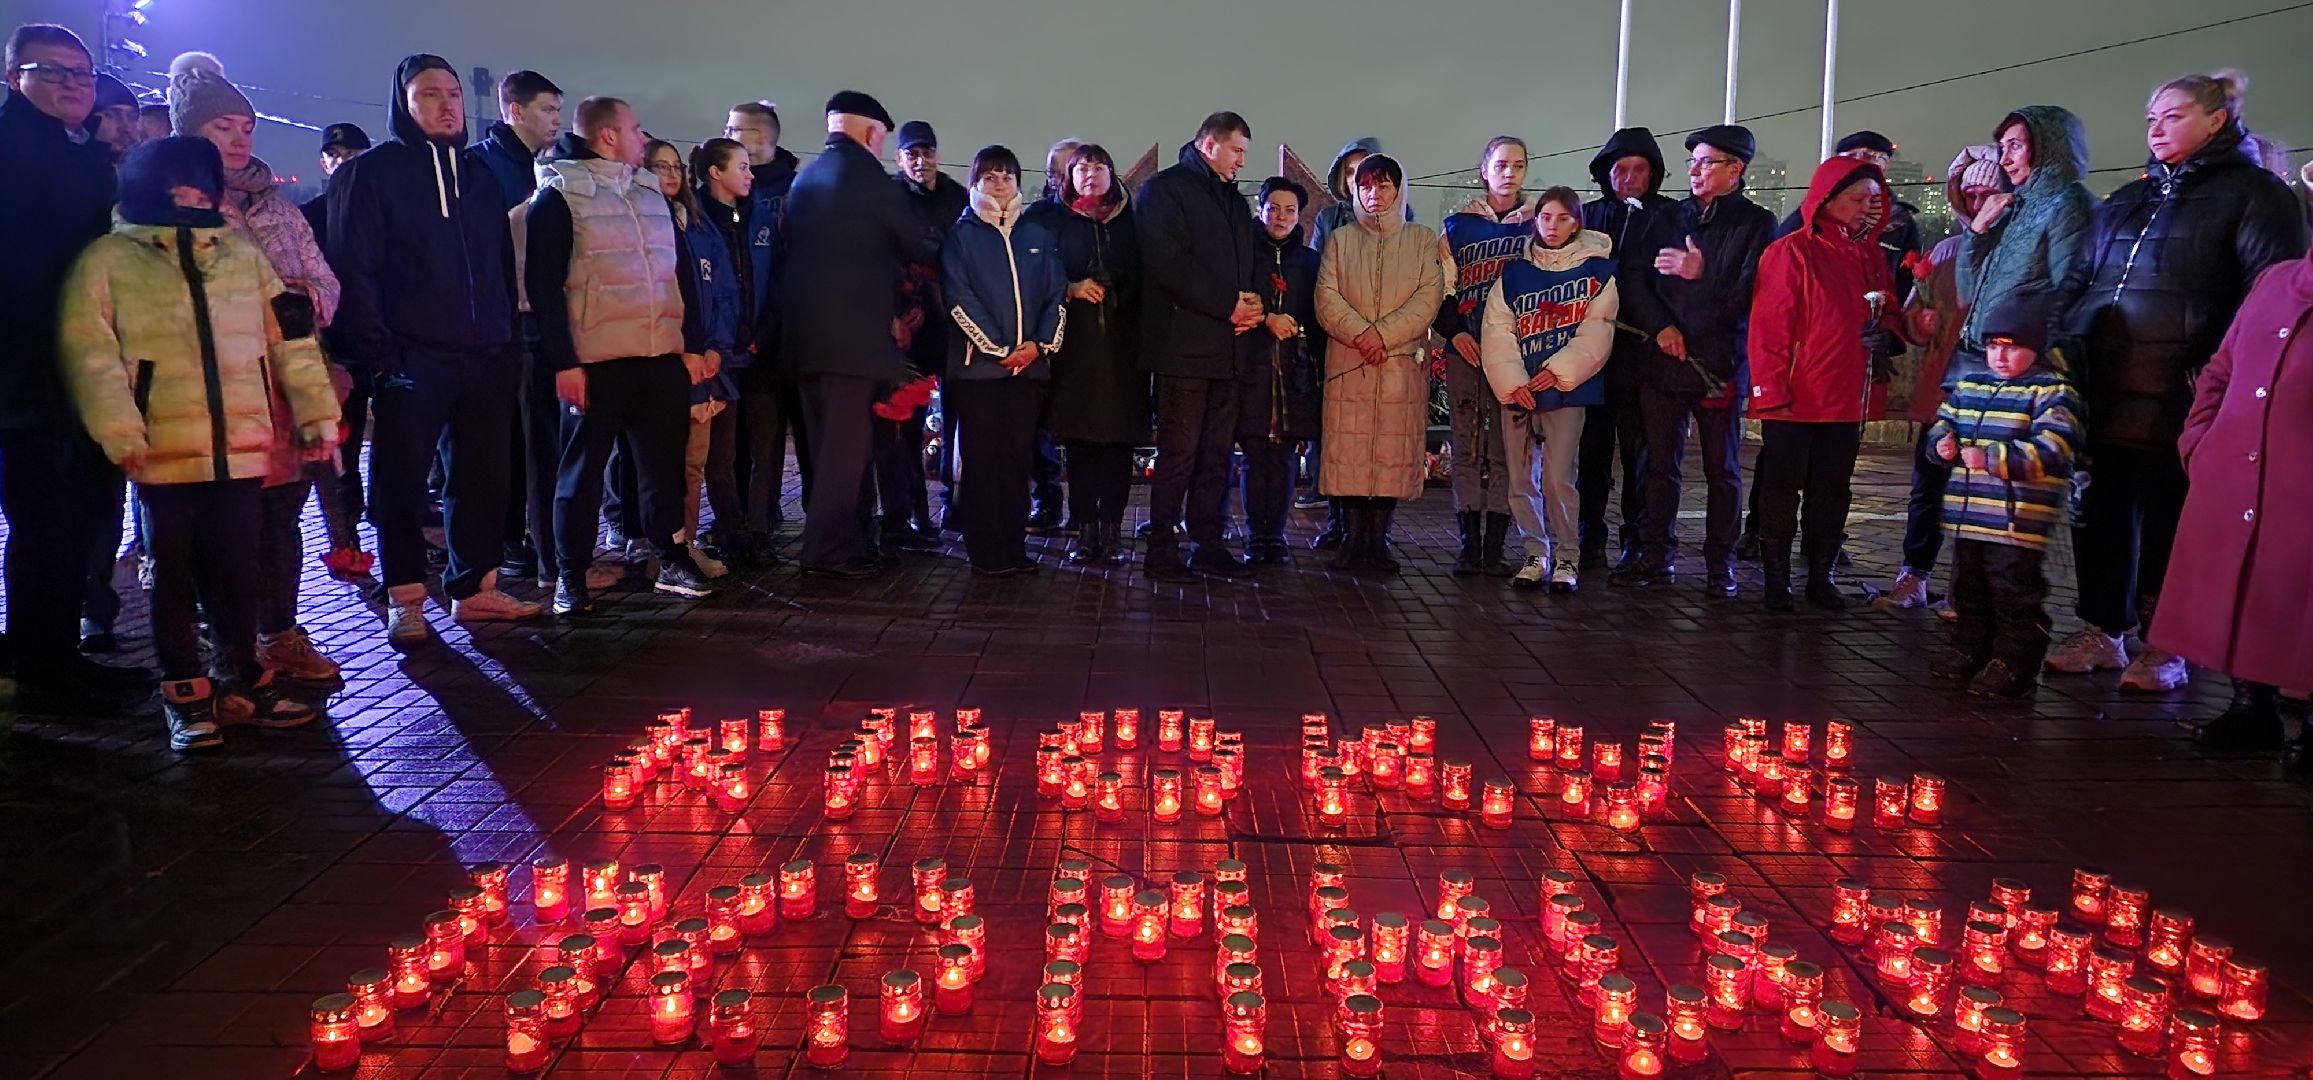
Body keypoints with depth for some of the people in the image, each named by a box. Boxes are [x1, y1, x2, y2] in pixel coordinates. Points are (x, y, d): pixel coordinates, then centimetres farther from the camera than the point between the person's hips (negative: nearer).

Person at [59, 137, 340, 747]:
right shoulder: (108, 261, 2)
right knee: (175, 574, 6)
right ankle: (186, 696, 16)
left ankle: (244, 681, 22)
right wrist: (119, 433, -14)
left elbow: (290, 337, 13)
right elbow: (90, 354, -6)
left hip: (241, 448, 3)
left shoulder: (242, 253, 14)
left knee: (236, 570, 9)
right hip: (164, 452, -3)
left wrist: (317, 413, 8)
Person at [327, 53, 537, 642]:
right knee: (402, 482, 2)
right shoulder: (371, 172, -1)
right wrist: (379, 356, -15)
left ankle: (475, 588, 19)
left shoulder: (479, 178, 16)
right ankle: (406, 600, 11)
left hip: (484, 360, 5)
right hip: (410, 361, -5)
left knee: (483, 478, 8)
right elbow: (353, 273, -8)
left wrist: (508, 345, 9)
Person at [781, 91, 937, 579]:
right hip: (853, 329, -8)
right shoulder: (864, 172, -8)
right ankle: (830, 550, -3)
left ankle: (845, 541, 20)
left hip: (805, 330, 8)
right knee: (846, 444, -4)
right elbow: (916, 243, -3)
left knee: (831, 442, 13)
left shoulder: (805, 177, 15)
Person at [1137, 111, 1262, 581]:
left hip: (1228, 347, 8)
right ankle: (1162, 550, 0)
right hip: (1185, 343, -7)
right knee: (1179, 451, -6)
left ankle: (1207, 543, 14)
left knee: (1216, 452, 8)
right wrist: (1228, 305, -14)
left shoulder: (1234, 200, 23)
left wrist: (1253, 304, 1)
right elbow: (1168, 262, -14)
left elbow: (1251, 261, 24)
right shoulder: (1166, 189, -2)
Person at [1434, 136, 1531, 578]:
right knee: (1466, 446, 1)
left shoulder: (1536, 225, 8)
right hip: (1465, 350, 1)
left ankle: (1494, 547, 4)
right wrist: (1453, 332, -5)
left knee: (1506, 447, -1)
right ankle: (1469, 545, 7)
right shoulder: (1459, 224, 9)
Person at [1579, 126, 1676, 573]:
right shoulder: (1591, 214, 13)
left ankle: (1636, 543, 9)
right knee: (1592, 448, 6)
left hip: (1642, 350, -3)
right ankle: (1590, 540, 13)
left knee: (1640, 450, 1)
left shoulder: (1670, 216, 3)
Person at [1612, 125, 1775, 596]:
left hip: (1720, 364, -3)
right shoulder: (1665, 219, 13)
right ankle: (1656, 555, 15)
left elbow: (1750, 294, -8)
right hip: (1661, 360, 3)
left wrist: (1701, 275, -22)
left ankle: (1720, 563, 11)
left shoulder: (1757, 224, 1)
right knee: (1659, 463, 6)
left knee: (1722, 468, 4)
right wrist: (1660, 326, -7)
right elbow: (1633, 281, 7)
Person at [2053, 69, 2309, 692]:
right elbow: (2081, 283, 25)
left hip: (2175, 400, -6)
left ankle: (2165, 649, 12)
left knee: (2167, 519, 1)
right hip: (2101, 394, 6)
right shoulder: (2125, 202, 21)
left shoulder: (2252, 193, 2)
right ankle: (2102, 631, 20)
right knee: (2101, 512, 8)